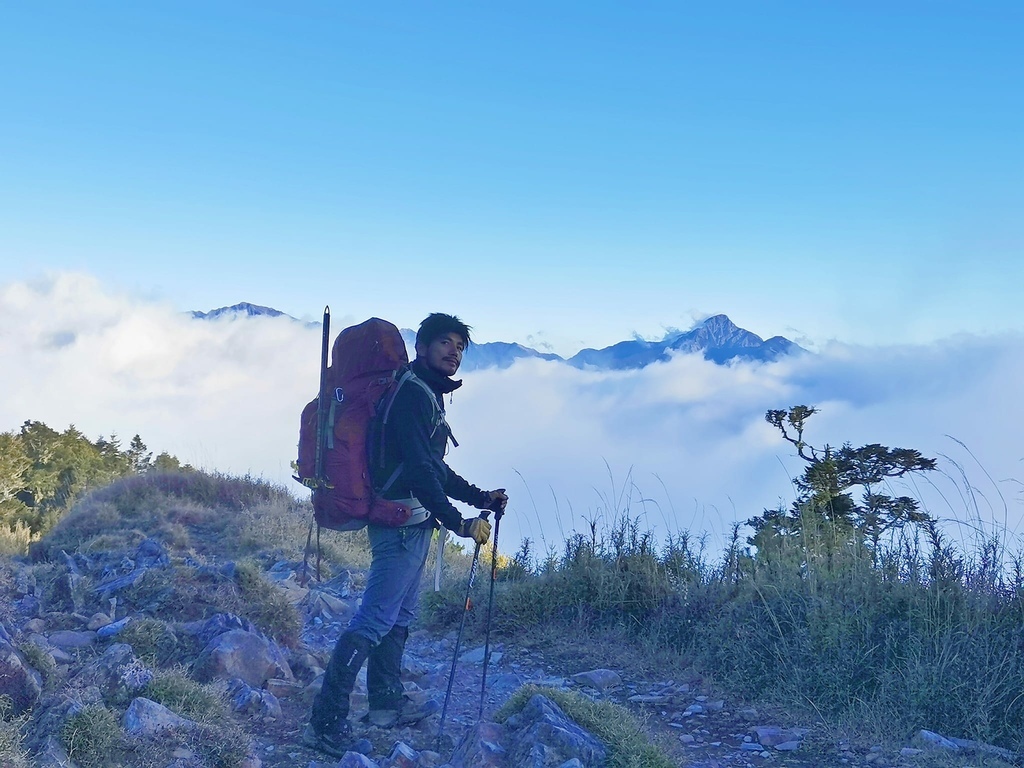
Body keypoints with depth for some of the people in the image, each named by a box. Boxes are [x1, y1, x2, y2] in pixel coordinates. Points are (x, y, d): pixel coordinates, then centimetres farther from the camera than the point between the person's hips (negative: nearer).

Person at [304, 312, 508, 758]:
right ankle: (327, 721, -7)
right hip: (403, 520, -11)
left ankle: (387, 702, 31)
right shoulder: (411, 393, -15)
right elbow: (419, 469, -24)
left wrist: (480, 497, 20)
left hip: (411, 524, 11)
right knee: (376, 618, -10)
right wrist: (459, 523, -27)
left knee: (401, 613, 18)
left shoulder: (428, 395, 18)